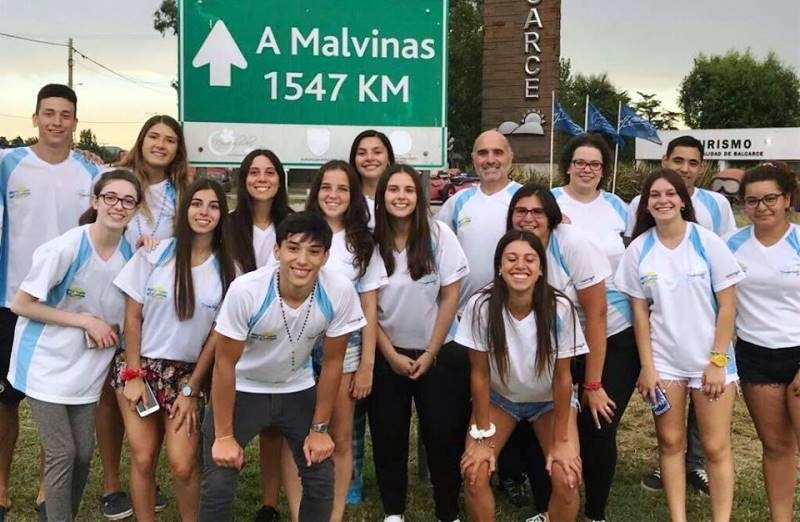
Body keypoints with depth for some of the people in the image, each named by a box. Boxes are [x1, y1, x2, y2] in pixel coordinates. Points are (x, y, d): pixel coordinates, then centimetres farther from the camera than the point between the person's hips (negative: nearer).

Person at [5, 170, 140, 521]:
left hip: (86, 370, 5)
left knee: (84, 453, 10)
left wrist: (108, 330, -12)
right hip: (47, 365, -5)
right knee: (62, 454, -3)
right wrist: (85, 320, -19)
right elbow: (20, 305, -16)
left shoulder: (131, 254, -4)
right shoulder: (65, 248, -20)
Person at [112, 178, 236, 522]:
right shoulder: (154, 254, -4)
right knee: (143, 459, -1)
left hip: (187, 374, 0)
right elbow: (132, 316, -1)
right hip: (140, 366, 0)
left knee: (182, 464, -8)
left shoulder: (226, 269, -3)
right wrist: (133, 374, -6)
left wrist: (191, 390, -2)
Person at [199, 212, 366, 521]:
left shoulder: (340, 292, -25)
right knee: (218, 486, -7)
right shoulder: (246, 290, -31)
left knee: (322, 481, 4)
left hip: (298, 390, 3)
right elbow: (225, 363, -18)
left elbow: (332, 362, -10)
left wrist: (319, 429, -3)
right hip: (242, 390, -2)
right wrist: (224, 436, -13)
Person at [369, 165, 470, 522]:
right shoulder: (372, 242, -6)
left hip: (438, 353, -1)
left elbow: (450, 297, -7)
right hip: (387, 355, 1)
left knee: (442, 434, 3)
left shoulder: (439, 235, -9)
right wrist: (391, 354, -7)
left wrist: (431, 353, -8)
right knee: (388, 434, 7)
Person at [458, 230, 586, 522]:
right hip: (499, 398, 1)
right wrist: (483, 437, -12)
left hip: (550, 400, 0)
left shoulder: (559, 309, -27)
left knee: (566, 479, -18)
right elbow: (479, 374, -16)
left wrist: (561, 441, -12)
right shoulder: (481, 306, -26)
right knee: (474, 473, -17)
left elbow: (562, 377, -17)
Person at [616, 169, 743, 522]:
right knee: (671, 442, 9)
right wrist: (647, 367, -2)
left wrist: (717, 361, -9)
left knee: (716, 447, 3)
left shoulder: (708, 242, -8)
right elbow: (640, 312, 1)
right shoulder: (638, 249, -2)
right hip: (664, 360, 2)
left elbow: (727, 306, -6)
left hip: (711, 359, -2)